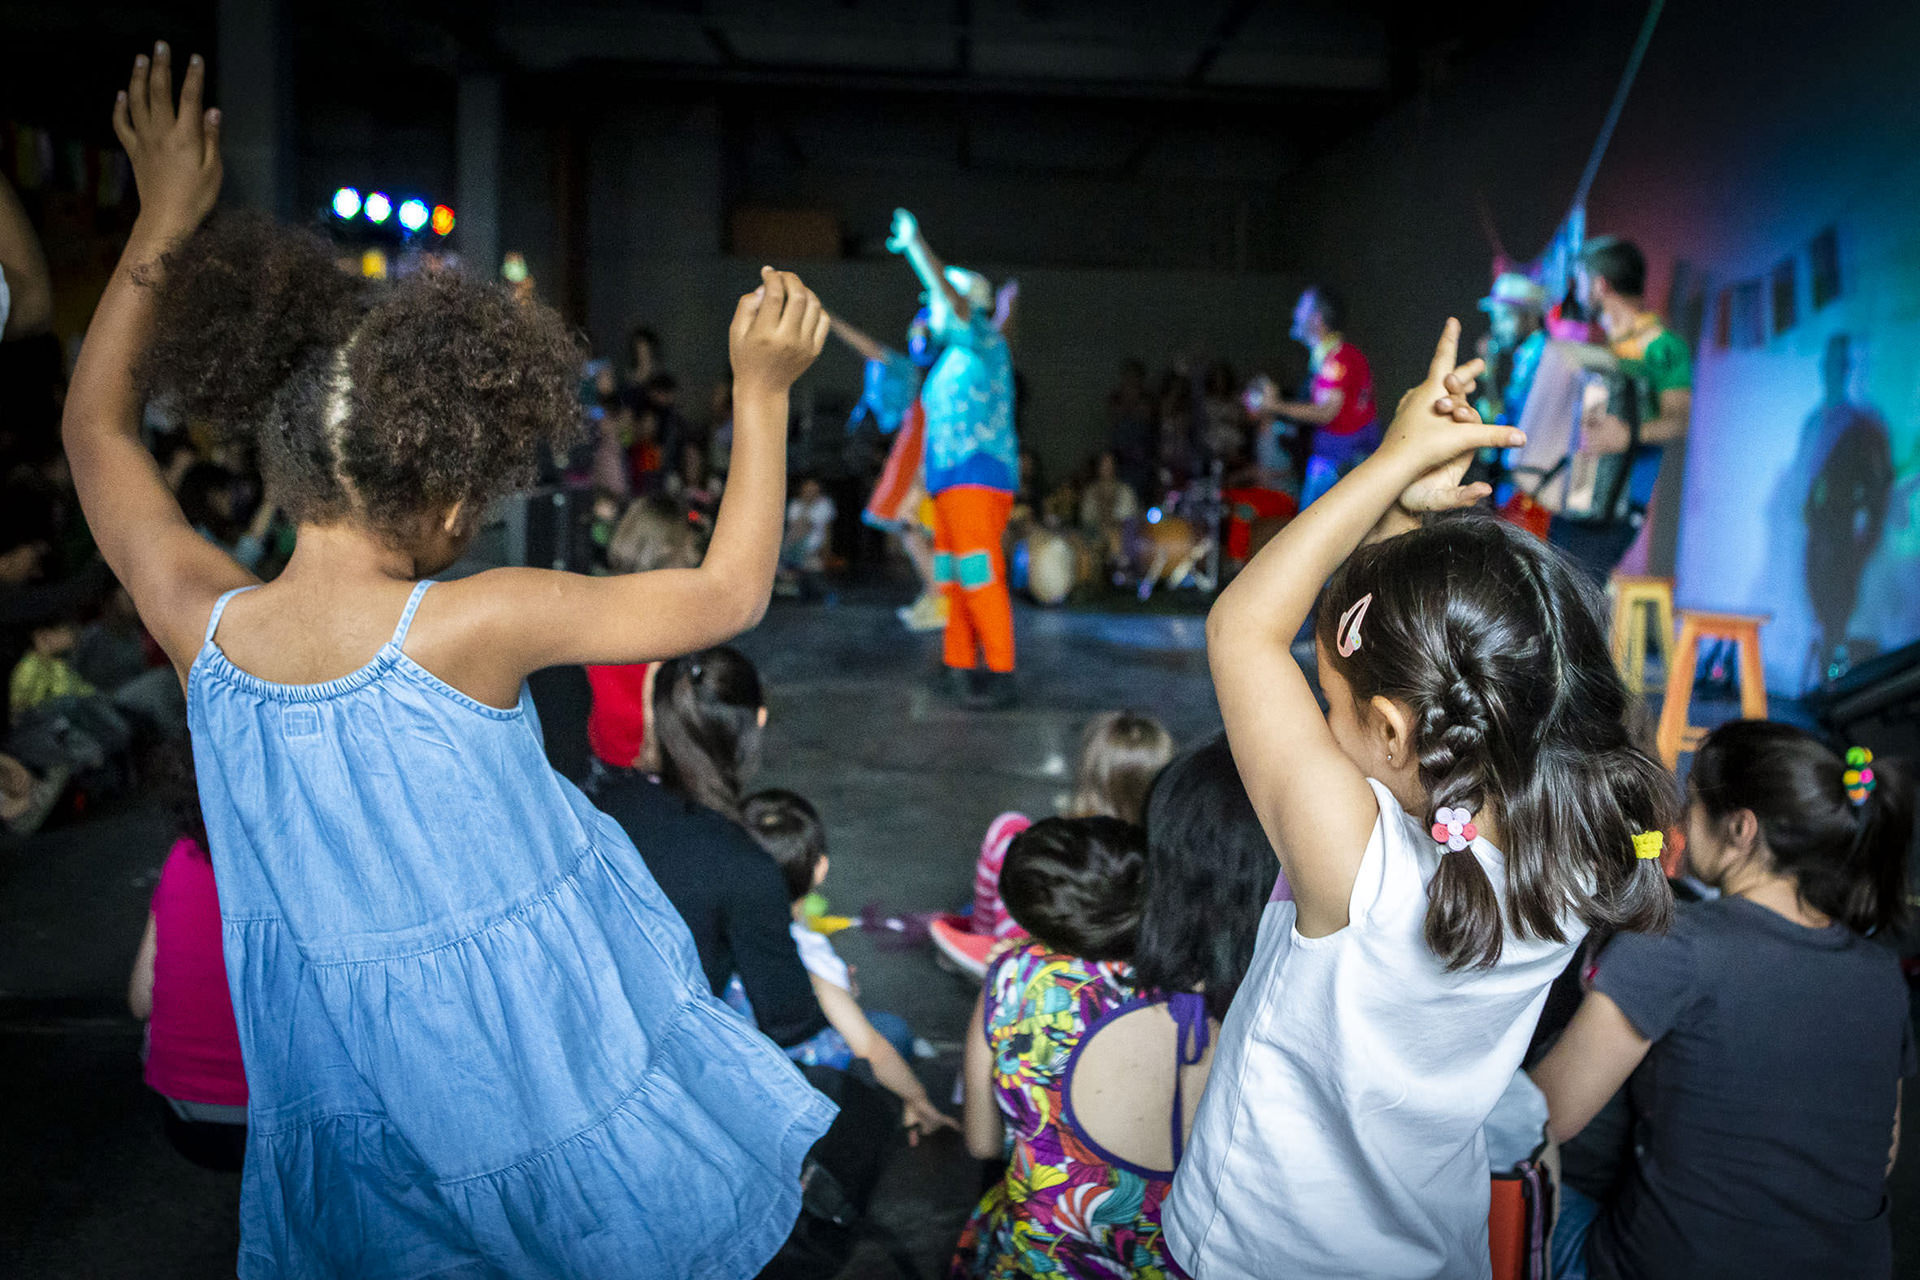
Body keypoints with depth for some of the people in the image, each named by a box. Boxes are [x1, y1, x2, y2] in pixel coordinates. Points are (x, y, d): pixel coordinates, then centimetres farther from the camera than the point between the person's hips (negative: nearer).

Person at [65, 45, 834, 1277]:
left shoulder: (205, 629, -13)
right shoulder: (474, 626, -27)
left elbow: (97, 420, 5)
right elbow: (730, 592, -17)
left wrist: (164, 219, 7)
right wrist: (764, 391, -11)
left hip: (341, 1071, 5)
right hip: (527, 1036, -4)